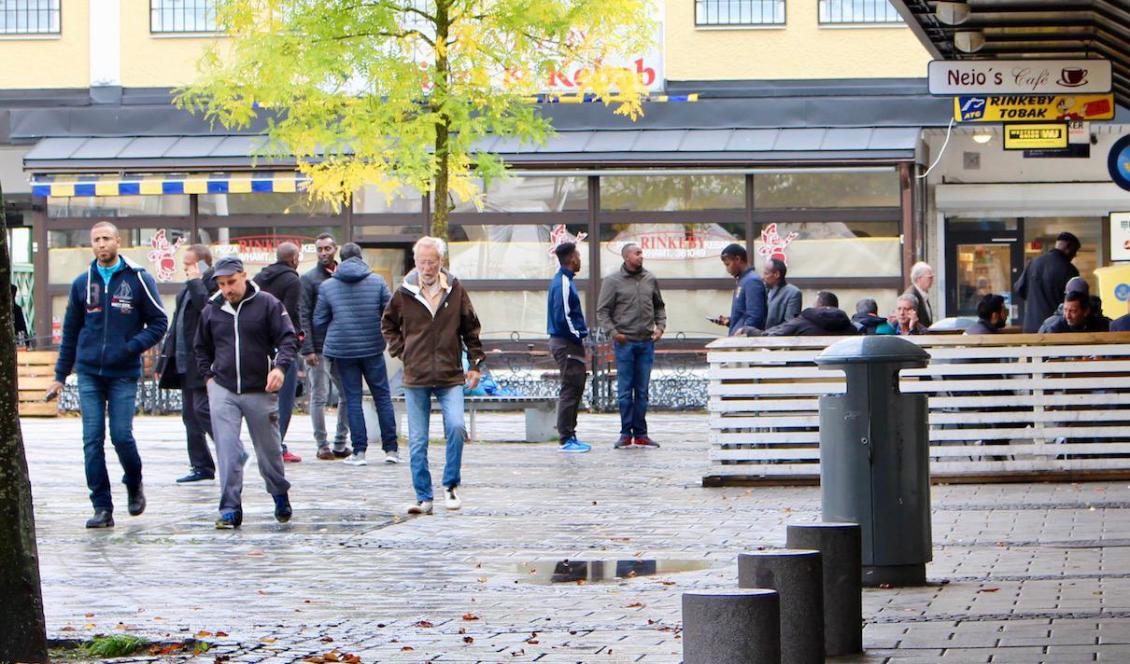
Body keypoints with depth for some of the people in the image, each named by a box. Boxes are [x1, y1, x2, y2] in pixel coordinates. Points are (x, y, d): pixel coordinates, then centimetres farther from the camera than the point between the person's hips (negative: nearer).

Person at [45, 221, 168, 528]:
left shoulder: (138, 279, 0)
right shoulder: (82, 283, 9)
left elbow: (158, 323, 2)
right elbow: (70, 332, 16)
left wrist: (132, 346, -14)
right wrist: (60, 375, 14)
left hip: (123, 374, -3)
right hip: (89, 373, 3)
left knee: (121, 436, -6)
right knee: (93, 440, -3)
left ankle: (134, 485, 23)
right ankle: (102, 507, 2)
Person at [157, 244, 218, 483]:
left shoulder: (214, 284, -8)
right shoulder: (187, 288, 20)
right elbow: (176, 325, 23)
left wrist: (195, 281, -16)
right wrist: (163, 361, 21)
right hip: (185, 362, 9)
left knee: (202, 409, -13)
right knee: (190, 414, 9)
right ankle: (201, 466, 13)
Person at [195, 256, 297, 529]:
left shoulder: (267, 304, -4)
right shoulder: (212, 310, 6)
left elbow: (288, 339, -7)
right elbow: (202, 348, 21)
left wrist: (280, 366, -24)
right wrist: (208, 376, 9)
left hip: (260, 391, -2)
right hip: (222, 391, 2)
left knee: (269, 449, 12)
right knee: (227, 452, -9)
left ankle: (280, 495, 35)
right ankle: (230, 508, -8)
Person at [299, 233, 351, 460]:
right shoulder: (309, 279, -1)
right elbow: (303, 316, -6)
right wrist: (308, 349, -14)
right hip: (319, 348, -5)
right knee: (319, 397, -2)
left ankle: (340, 443, 13)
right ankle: (322, 445, 4)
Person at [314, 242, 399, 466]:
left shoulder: (327, 286, 0)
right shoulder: (377, 282, 0)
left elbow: (319, 321, 4)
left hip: (343, 349, 0)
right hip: (373, 347, 0)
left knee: (353, 399, 5)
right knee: (382, 396, 8)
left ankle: (359, 451, 2)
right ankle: (390, 449, 8)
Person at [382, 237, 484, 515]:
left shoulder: (455, 291, 3)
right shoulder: (404, 294, 1)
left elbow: (471, 328, 13)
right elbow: (388, 325, 19)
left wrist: (475, 364, 9)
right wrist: (401, 351, 6)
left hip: (450, 377, 0)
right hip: (416, 377, 1)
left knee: (456, 427, -18)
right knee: (417, 442, 1)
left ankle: (451, 485, 0)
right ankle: (423, 497, 9)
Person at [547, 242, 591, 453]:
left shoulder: (563, 281, 15)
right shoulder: (563, 284, -17)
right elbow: (562, 317, -23)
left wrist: (580, 334, 13)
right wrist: (578, 336, -13)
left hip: (569, 343, 11)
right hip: (567, 344, -11)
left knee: (576, 388, 14)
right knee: (570, 390, -8)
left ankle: (570, 436, 18)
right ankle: (566, 440, -6)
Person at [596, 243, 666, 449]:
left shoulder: (650, 280, 10)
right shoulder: (613, 281, -2)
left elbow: (659, 306, 20)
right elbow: (602, 311, -2)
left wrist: (660, 326, 5)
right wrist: (612, 332, -13)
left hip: (646, 342, 4)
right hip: (624, 342, -3)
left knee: (642, 391, 6)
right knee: (625, 391, -2)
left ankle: (640, 434, 10)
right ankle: (626, 434, 4)